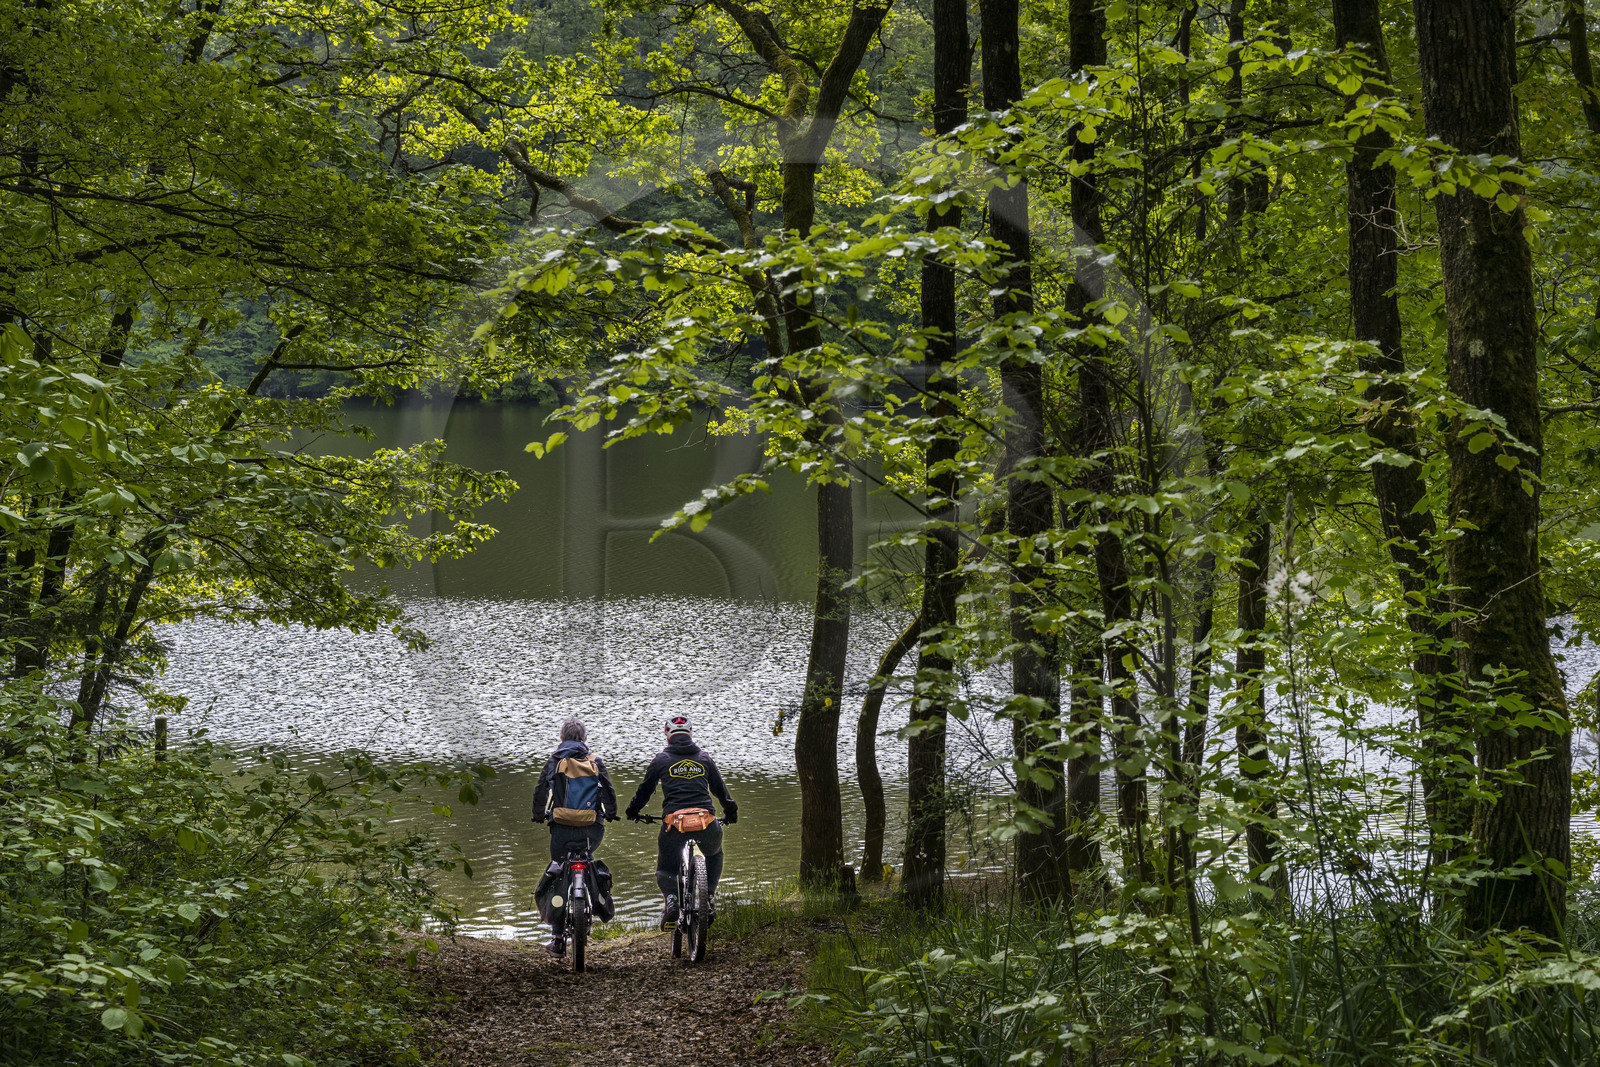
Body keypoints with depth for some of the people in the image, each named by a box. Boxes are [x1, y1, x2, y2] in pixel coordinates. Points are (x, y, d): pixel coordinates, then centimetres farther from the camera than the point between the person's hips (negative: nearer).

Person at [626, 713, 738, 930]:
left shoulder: (661, 760, 10)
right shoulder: (704, 758, 15)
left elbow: (645, 789, 19)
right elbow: (719, 788, 26)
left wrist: (633, 810, 38)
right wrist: (730, 811, 44)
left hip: (674, 824, -1)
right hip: (705, 823, 1)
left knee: (665, 869, 18)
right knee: (714, 855, 33)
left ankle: (671, 900, -14)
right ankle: (708, 898, 14)